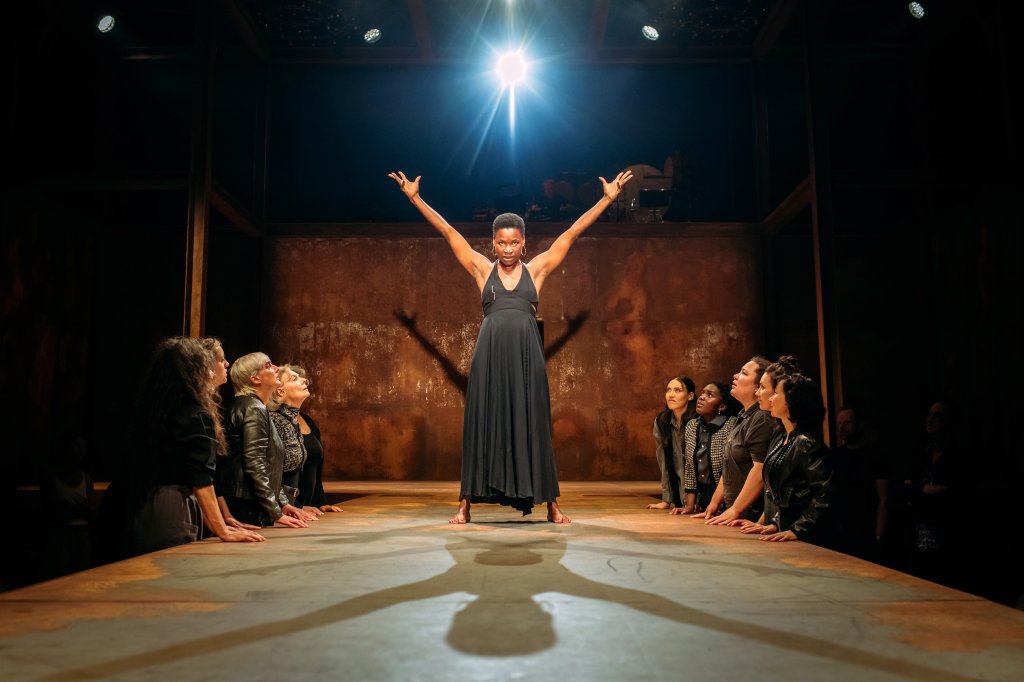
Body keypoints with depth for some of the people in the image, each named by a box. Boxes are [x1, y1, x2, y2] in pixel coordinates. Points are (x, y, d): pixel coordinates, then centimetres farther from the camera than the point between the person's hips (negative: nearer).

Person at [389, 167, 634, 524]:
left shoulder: (537, 268, 10)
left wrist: (608, 197, 12)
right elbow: (448, 231, 10)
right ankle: (466, 503, 9)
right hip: (490, 353, 0)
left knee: (531, 424, 4)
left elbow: (573, 231, 10)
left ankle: (551, 503, 12)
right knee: (483, 423, 2)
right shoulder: (482, 269, 10)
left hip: (526, 352, 0)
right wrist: (415, 197, 10)